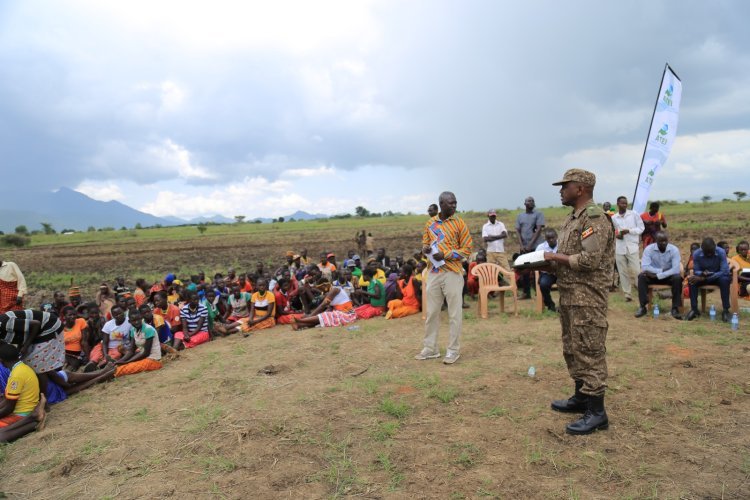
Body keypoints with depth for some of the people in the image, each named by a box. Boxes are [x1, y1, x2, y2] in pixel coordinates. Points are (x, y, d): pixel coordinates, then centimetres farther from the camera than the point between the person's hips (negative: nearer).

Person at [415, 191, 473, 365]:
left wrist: (445, 255, -16)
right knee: (431, 312, 9)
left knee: (454, 313, 2)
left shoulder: (459, 223, -2)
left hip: (453, 272, -4)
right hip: (434, 272, 4)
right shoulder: (430, 223, 9)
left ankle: (453, 350, 12)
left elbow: (467, 249, -4)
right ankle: (430, 348, 20)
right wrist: (425, 249, -7)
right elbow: (425, 243, 18)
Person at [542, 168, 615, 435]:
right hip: (569, 295, 10)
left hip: (587, 298, -10)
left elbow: (589, 260, -23)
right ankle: (581, 397, 31)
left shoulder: (595, 218, -15)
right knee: (572, 349, 18)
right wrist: (545, 262, 3)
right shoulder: (572, 218, 15)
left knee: (590, 351, -4)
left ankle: (596, 412, 4)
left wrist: (554, 257, -14)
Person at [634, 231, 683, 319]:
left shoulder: (674, 249, -15)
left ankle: (675, 308, -22)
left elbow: (676, 269, -25)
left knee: (677, 278, -32)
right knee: (642, 276, -29)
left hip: (668, 276, 0)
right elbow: (644, 267, -23)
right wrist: (661, 270, -29)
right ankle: (642, 307, -24)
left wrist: (658, 275, -32)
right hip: (654, 276, 0)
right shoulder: (648, 249, -15)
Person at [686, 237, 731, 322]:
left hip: (718, 276, -2)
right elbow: (695, 271, -10)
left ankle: (725, 310, -26)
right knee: (692, 280, -28)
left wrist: (704, 278, -35)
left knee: (724, 280, -35)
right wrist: (702, 273, -36)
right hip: (703, 277, 2)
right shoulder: (696, 254, -18)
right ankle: (694, 309, -18)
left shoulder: (721, 252, -23)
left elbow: (725, 271, -28)